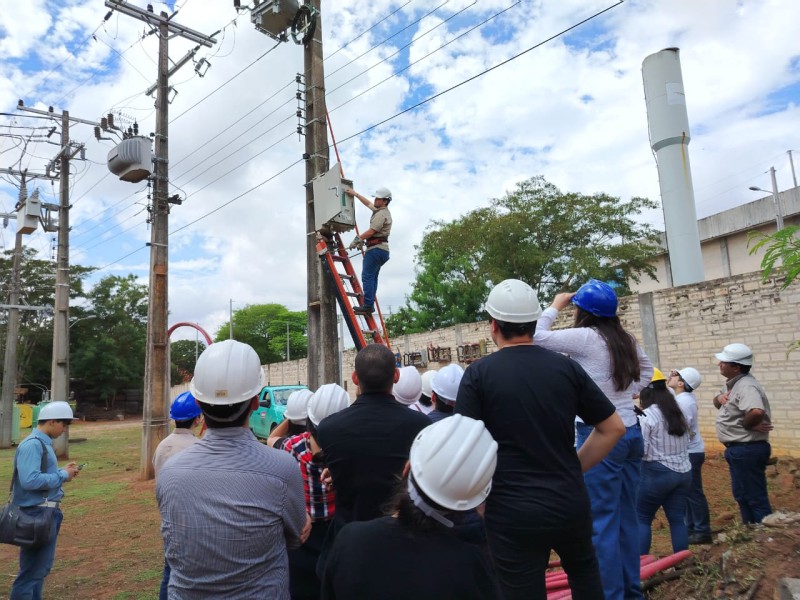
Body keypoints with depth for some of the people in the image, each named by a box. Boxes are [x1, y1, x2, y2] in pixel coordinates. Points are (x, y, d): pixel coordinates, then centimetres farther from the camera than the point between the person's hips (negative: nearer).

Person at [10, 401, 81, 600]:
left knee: (42, 566, 19)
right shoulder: (32, 445, -19)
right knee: (32, 569, -1)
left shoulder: (44, 443, 10)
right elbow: (30, 480, -28)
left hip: (47, 512, 10)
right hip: (36, 514, -10)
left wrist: (64, 471, 1)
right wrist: (63, 475, -18)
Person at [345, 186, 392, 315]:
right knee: (372, 277, 8)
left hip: (376, 249, -11)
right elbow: (368, 203, 36)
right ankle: (370, 305, 7)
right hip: (381, 250, 11)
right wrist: (355, 194, 36)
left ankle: (367, 305, -20)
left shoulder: (381, 214, -11)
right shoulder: (381, 211, 21)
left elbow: (371, 231, -16)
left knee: (367, 276, -14)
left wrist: (357, 240, -8)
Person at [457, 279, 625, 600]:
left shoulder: (479, 373, -10)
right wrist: (574, 467, 11)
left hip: (512, 512, -3)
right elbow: (613, 428, 4)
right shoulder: (566, 367, -1)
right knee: (584, 572, 31)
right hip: (571, 503, 4)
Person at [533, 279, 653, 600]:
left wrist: (555, 305, 0)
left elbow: (537, 336, -12)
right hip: (631, 431, 8)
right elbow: (647, 369, 25)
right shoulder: (626, 339, 8)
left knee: (602, 521, 0)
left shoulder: (586, 337, -15)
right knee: (627, 515, 17)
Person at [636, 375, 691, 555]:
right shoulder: (678, 412, 10)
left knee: (642, 517, 4)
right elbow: (686, 444, 15)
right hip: (683, 472, 7)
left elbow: (641, 449, -14)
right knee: (677, 519, 10)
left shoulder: (647, 415, -13)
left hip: (658, 473, -7)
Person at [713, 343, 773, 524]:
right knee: (742, 494, 21)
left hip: (747, 450, -11)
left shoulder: (746, 386, -23)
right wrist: (720, 397, -1)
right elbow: (717, 402, 22)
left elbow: (756, 412, -42)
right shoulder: (732, 384, 9)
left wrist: (746, 425, -22)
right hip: (738, 449, 11)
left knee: (755, 497, 2)